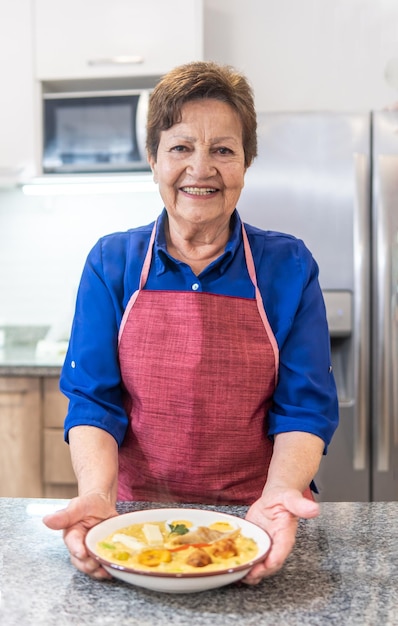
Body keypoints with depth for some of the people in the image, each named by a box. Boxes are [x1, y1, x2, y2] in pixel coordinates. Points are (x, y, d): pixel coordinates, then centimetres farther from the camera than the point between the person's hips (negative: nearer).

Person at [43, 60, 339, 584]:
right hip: (139, 517, 1)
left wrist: (278, 495, -23)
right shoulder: (111, 264, 1)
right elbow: (93, 401, -3)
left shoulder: (289, 267, -1)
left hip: (253, 524, 0)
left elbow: (304, 407, -4)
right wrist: (96, 495, -22)